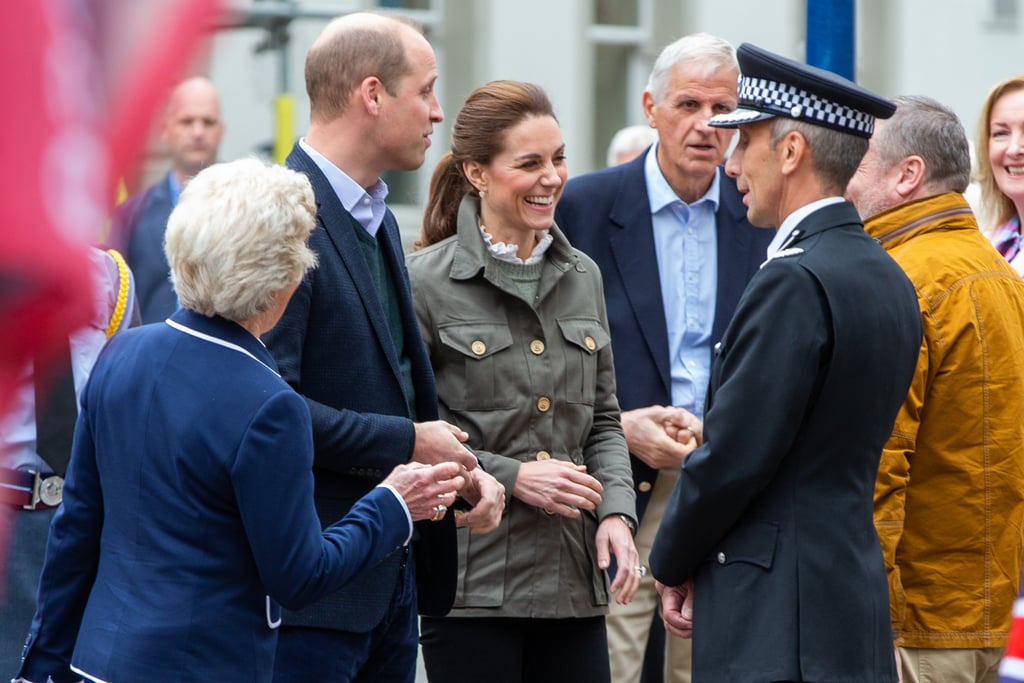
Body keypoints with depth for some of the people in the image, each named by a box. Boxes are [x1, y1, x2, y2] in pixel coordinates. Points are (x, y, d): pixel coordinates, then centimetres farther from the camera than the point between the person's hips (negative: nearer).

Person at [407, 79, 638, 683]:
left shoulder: (582, 276, 12)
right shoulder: (428, 283, -6)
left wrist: (616, 513, 0)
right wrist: (510, 477, -13)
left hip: (574, 581, 5)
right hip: (473, 581, -5)